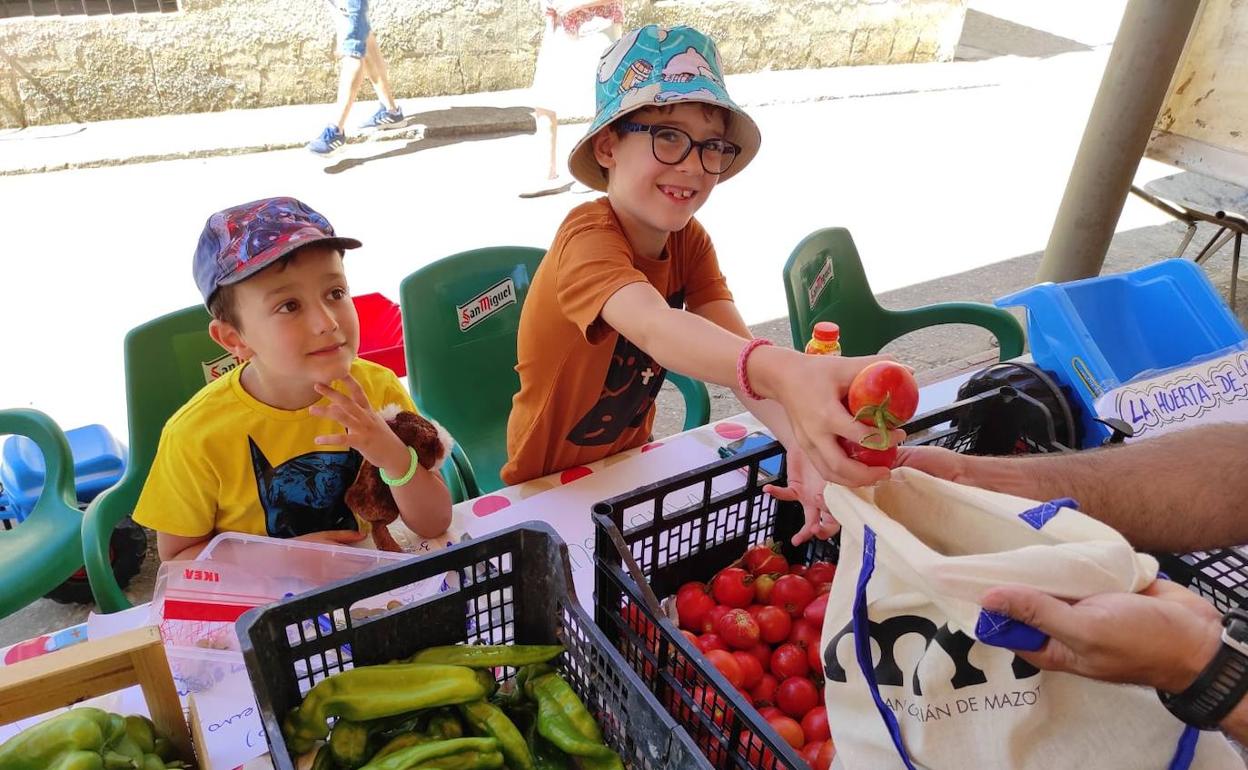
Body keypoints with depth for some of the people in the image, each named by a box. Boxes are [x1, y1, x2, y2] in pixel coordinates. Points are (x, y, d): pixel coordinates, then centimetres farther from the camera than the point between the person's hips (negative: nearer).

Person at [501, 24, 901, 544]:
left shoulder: (690, 241, -6)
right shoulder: (588, 238, -27)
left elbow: (734, 349, -21)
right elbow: (655, 328, -48)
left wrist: (803, 439, -39)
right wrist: (785, 373, -65)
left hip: (628, 462, 5)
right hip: (549, 483, -5)